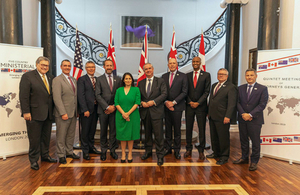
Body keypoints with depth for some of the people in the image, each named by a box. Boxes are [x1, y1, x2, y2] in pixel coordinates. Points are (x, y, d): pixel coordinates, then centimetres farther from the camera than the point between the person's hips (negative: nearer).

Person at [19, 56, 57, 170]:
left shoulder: (50, 77, 11)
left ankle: (45, 156, 32)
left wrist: (53, 110, 6)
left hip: (48, 113, 6)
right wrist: (26, 112, -16)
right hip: (35, 113, -6)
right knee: (34, 138, 5)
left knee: (46, 136, 16)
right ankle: (33, 160, 20)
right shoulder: (28, 76, -6)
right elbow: (24, 96, -11)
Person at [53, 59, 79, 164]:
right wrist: (63, 113, -19)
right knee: (61, 136, 4)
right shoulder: (57, 80, -8)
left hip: (73, 113, 7)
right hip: (63, 113, -7)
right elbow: (57, 98, -15)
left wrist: (77, 110, 10)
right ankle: (61, 155, 17)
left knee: (71, 134, 15)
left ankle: (69, 152, 29)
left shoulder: (74, 80, 14)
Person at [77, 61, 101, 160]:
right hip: (86, 109, -5)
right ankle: (85, 151, 16)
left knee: (93, 130, 15)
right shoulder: (81, 80, -4)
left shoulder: (97, 79, 13)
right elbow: (80, 96, -10)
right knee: (85, 131, 3)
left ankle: (91, 147, 31)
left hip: (95, 108, 5)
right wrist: (85, 110, -16)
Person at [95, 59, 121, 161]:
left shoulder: (118, 79, 9)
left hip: (114, 109, 1)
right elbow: (98, 95, -4)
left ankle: (113, 150, 19)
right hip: (103, 109, -1)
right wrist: (107, 107, -11)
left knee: (113, 130, 6)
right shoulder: (99, 79, 3)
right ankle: (103, 151, 19)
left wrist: (114, 106, -6)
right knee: (103, 131, 7)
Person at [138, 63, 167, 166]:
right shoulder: (140, 83, 14)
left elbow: (164, 94, -6)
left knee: (158, 134, -4)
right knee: (147, 133, 14)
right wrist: (141, 103, -8)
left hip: (156, 111, -3)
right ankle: (148, 151, 30)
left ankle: (160, 156, 6)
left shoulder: (160, 81, 3)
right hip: (145, 112, 4)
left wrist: (153, 102, -16)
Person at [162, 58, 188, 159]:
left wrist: (174, 102, -12)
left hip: (177, 106, -3)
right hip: (166, 106, 3)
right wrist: (166, 102, -7)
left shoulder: (183, 76, 0)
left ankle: (177, 150, 15)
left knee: (177, 129, 4)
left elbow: (184, 92, -5)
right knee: (167, 128, 10)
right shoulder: (164, 76, 11)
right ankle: (168, 148, 21)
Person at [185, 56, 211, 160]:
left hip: (201, 106, -2)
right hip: (189, 105, 2)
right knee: (188, 128, 6)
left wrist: (198, 103, -11)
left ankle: (201, 150, 14)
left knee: (202, 129, 3)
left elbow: (207, 91, -3)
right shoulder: (187, 75, 10)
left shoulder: (206, 75, 3)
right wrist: (190, 102, -6)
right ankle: (189, 149, 19)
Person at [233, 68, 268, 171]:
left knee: (255, 142, 4)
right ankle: (244, 158, 29)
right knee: (243, 140, 14)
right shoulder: (241, 88, 9)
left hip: (255, 120, -4)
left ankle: (254, 161, 18)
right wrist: (243, 114, -10)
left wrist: (250, 114, -16)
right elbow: (237, 102, 4)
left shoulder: (262, 89, -2)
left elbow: (262, 104, -10)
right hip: (242, 119, 4)